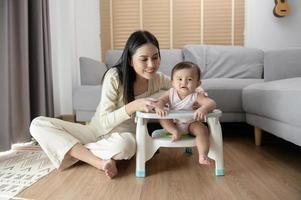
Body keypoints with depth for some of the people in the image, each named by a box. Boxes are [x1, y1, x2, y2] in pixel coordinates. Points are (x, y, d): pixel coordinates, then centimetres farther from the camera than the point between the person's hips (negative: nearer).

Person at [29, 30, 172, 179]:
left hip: (123, 135, 1)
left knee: (124, 145, -39)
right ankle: (98, 161, -24)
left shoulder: (158, 79, -10)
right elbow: (104, 122, -23)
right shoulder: (114, 76, -21)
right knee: (38, 124, -17)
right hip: (96, 130, 0)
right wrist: (132, 106, -39)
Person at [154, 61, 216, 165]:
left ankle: (202, 155, -27)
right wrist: (159, 107, -44)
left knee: (203, 130, -26)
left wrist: (204, 108, -56)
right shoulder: (171, 93, -11)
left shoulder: (196, 95, -19)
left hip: (190, 123, -2)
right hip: (173, 123, 2)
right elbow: (161, 100, -18)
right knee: (162, 118, -19)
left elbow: (211, 103, -31)